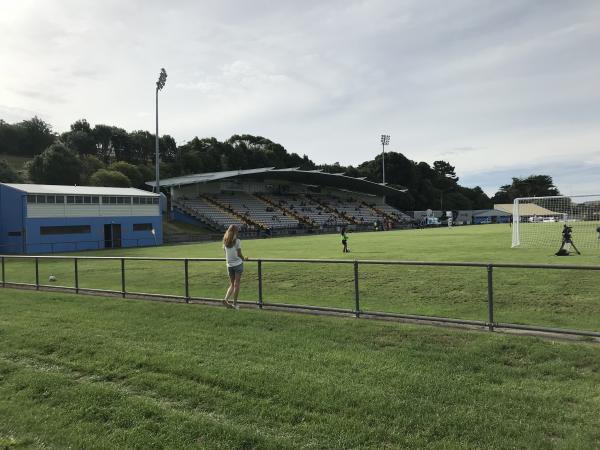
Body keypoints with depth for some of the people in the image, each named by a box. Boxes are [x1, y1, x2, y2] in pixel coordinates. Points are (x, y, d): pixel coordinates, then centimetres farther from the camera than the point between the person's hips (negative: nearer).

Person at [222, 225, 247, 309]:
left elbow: (225, 252, 10)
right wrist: (244, 259, 7)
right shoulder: (237, 241, -10)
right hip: (238, 264, -5)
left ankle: (226, 299, -5)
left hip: (229, 265, 5)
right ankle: (235, 303, 5)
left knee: (232, 284, 14)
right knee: (236, 284, 2)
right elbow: (239, 254, -11)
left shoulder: (225, 241, 5)